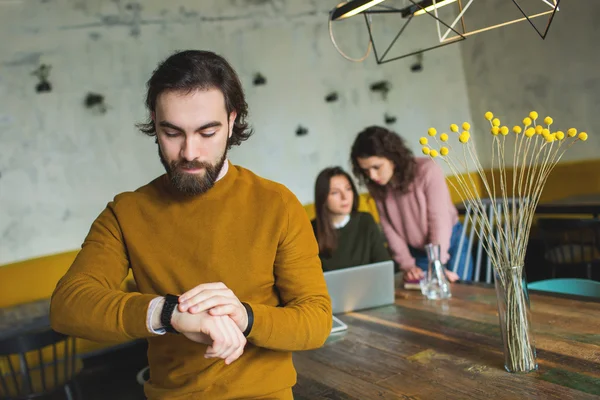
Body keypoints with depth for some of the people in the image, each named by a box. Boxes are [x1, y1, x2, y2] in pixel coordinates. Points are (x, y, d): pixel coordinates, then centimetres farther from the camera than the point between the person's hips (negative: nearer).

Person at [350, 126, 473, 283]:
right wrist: (407, 265, -13)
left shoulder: (427, 170, -24)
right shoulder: (377, 186, -10)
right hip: (416, 252, 3)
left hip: (450, 245, -3)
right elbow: (390, 228, -6)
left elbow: (440, 219, -24)